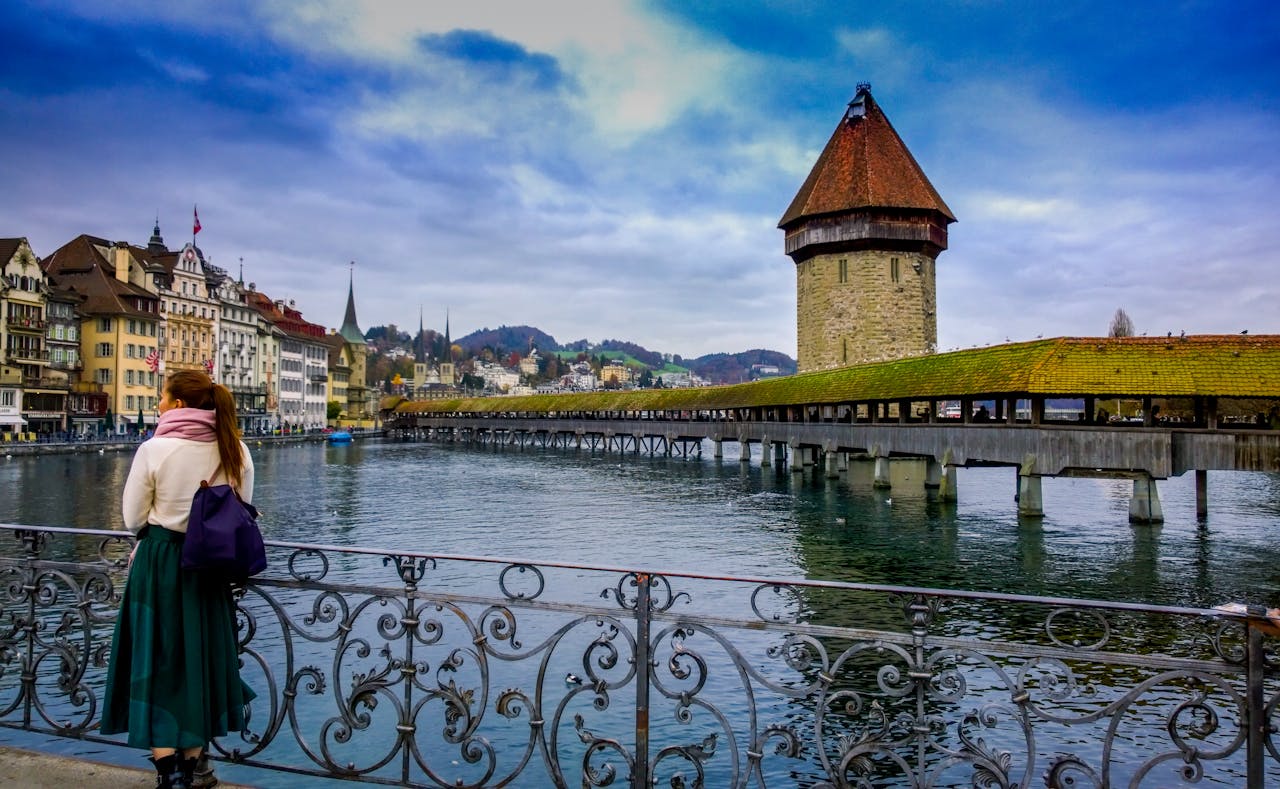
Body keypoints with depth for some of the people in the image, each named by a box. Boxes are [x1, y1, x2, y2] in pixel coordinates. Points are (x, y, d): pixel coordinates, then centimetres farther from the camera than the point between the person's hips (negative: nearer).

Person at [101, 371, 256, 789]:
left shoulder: (155, 449, -12)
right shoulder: (237, 452, -2)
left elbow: (133, 519, -5)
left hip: (159, 564, -4)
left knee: (159, 664, 6)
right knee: (204, 661, 15)